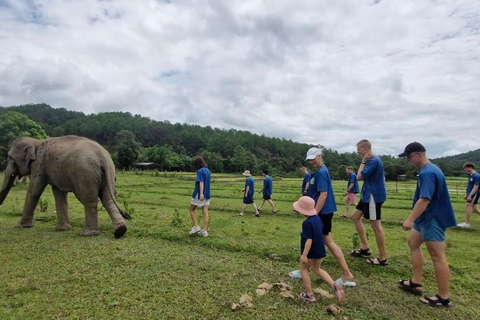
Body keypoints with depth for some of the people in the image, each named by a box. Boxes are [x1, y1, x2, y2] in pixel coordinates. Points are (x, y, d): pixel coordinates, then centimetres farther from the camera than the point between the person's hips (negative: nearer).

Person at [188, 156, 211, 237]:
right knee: (205, 212, 4)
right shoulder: (208, 170, 11)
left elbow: (201, 183, -22)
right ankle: (204, 231, 4)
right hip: (207, 194, 7)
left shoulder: (200, 171, -12)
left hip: (200, 194, -7)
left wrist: (201, 194, -30)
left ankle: (196, 227, 4)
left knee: (192, 209, 10)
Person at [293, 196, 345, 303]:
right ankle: (335, 285, 10)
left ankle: (309, 294, 20)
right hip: (319, 249, 8)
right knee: (317, 269, 25)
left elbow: (309, 240, -26)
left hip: (310, 251, -8)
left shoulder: (307, 223, -24)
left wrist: (304, 255, -23)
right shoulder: (317, 218, 0)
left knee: (304, 269, 14)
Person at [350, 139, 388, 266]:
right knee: (355, 216, 15)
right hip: (368, 195, 11)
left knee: (376, 226, -4)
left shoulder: (374, 160, -18)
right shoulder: (371, 160, 13)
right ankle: (365, 248, 22)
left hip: (374, 196, -11)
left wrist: (363, 162, -11)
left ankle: (383, 258, 8)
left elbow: (359, 176, -18)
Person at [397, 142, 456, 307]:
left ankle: (444, 298, 11)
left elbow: (425, 199, -31)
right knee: (413, 243, 17)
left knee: (437, 256, -2)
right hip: (425, 218, 11)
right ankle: (416, 283, 26)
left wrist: (410, 219, -32)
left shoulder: (427, 173, -22)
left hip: (432, 219, -11)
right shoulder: (430, 169, 11)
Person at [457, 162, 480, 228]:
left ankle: (467, 223, -6)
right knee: (474, 208, 15)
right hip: (470, 194, 9)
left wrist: (470, 195, -26)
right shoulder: (470, 176, 11)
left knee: (468, 207, -10)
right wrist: (466, 194, 21)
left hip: (474, 194, -9)